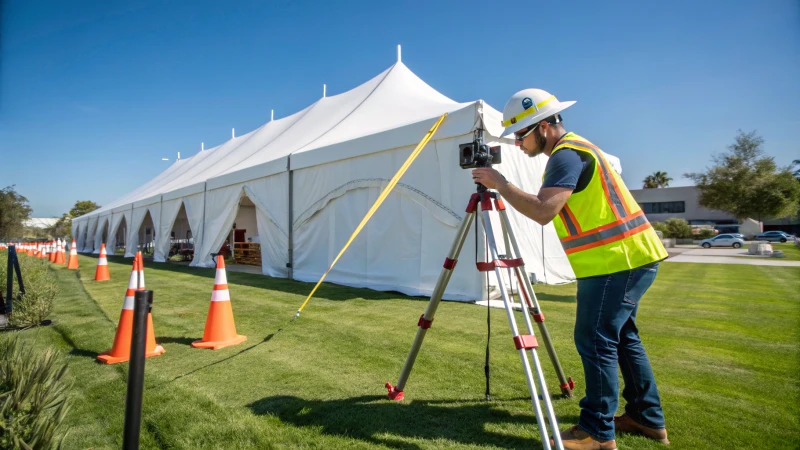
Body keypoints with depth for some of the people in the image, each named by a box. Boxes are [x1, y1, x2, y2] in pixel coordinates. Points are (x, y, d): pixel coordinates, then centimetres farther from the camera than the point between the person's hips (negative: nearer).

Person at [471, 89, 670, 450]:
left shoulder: (567, 154, -16)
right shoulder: (574, 148, 17)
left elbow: (543, 211, -29)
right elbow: (551, 206, 21)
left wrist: (499, 184, -21)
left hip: (617, 259, -11)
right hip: (629, 256, 11)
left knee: (595, 341, -5)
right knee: (621, 336, 17)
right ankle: (647, 418, 29)